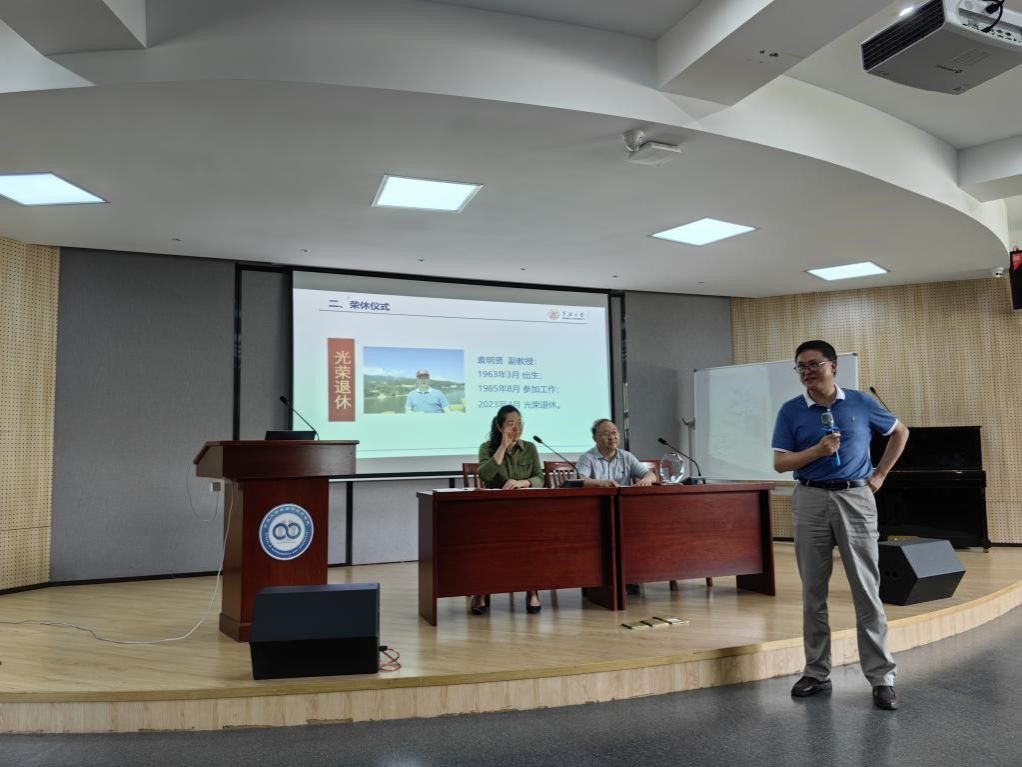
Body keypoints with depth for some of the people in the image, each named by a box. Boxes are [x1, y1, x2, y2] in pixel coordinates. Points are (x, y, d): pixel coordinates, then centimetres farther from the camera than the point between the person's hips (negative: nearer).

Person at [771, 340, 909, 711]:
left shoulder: (861, 402, 2)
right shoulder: (791, 411, 2)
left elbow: (900, 432, 17)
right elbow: (780, 462, -1)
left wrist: (880, 475, 10)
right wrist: (818, 450, -17)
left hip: (855, 499, -1)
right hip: (810, 501, 1)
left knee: (867, 591, 0)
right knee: (813, 591, 7)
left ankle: (882, 676, 10)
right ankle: (816, 672, 19)